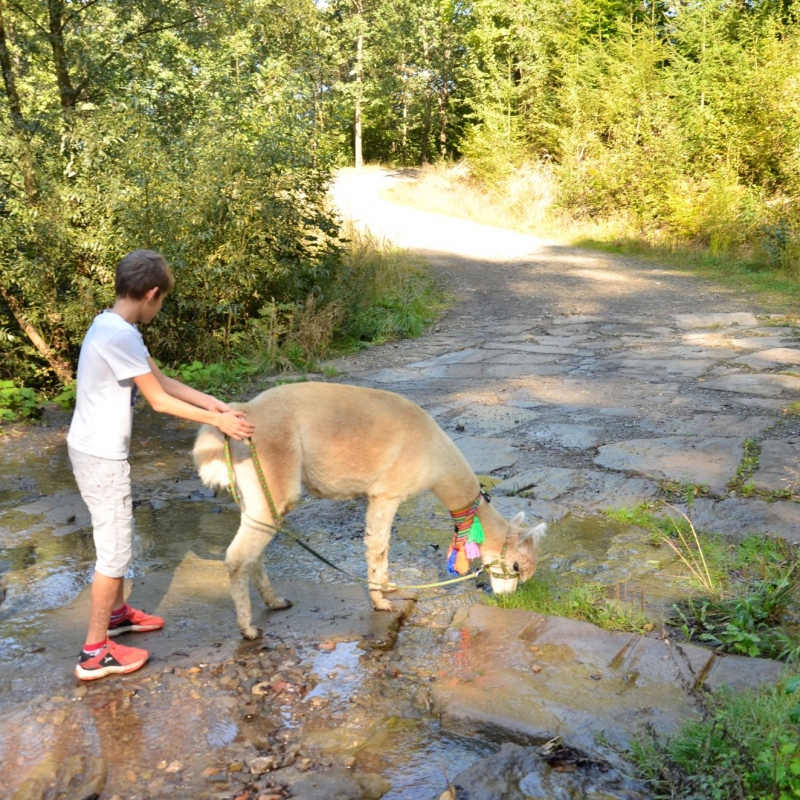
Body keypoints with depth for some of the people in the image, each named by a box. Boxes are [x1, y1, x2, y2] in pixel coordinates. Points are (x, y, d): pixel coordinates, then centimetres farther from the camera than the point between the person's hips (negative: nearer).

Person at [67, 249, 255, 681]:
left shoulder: (112, 324, 6)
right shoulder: (120, 335, -25)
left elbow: (161, 379, 10)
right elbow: (160, 400, -19)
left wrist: (211, 401, 4)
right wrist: (217, 420, -11)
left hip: (95, 449, 10)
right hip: (101, 456, -10)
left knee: (117, 538, 24)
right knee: (114, 550, 1)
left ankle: (116, 612, 42)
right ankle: (94, 652, 12)